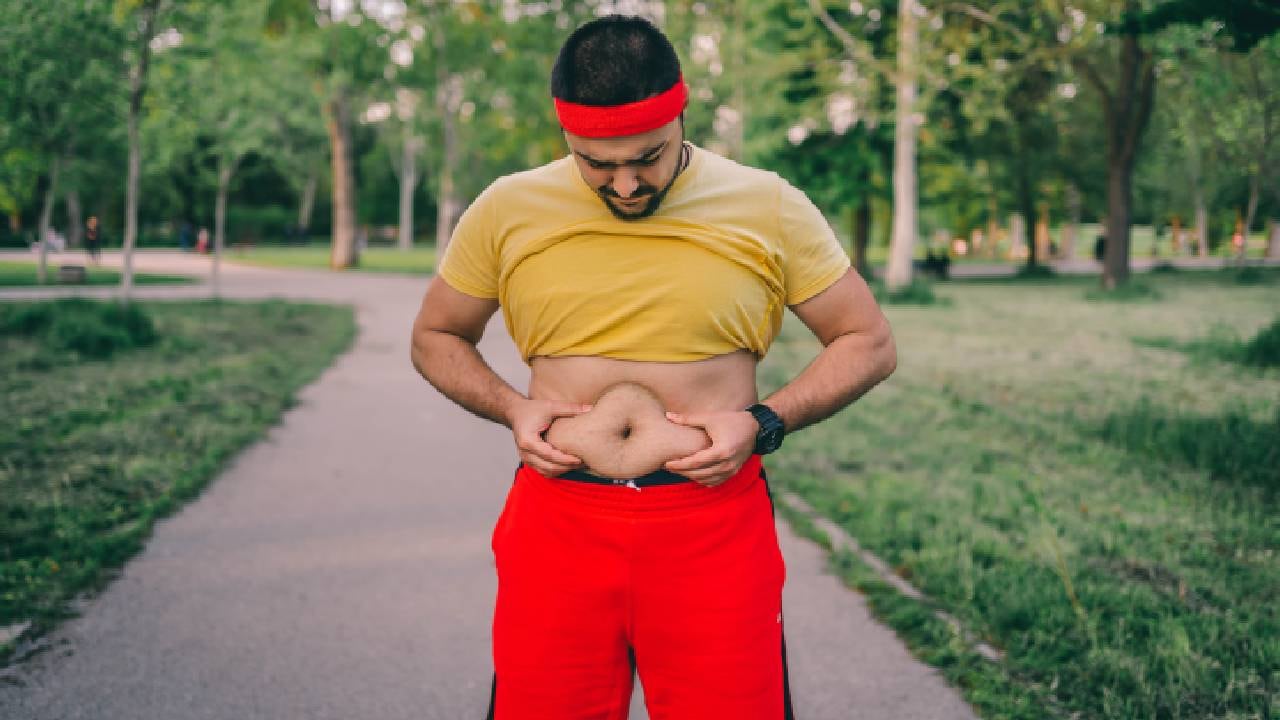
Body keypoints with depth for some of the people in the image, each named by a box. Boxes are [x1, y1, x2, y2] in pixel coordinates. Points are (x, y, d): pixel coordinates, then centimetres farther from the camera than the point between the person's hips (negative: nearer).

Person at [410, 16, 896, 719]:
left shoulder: (769, 208, -1)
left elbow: (869, 343, 6)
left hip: (716, 526, -1)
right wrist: (512, 409, -3)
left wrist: (762, 423, -9)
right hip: (555, 524, 1)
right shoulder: (505, 211, 3)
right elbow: (434, 337, 16)